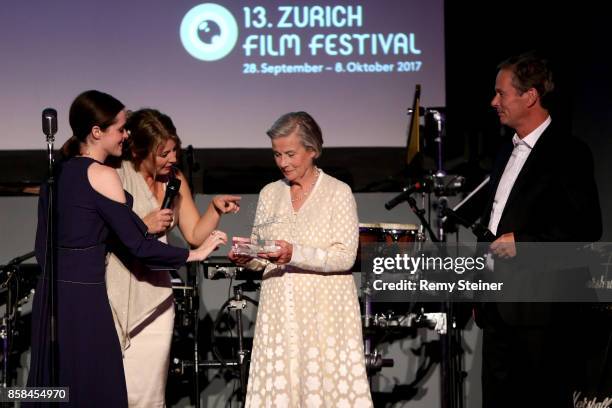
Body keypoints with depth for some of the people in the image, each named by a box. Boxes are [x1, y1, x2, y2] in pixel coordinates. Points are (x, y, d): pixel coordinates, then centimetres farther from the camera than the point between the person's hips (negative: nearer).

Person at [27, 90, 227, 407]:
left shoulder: (57, 172, 12)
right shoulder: (101, 176, -11)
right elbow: (138, 245, -13)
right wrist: (195, 254, -4)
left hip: (50, 293, 8)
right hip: (83, 296, -8)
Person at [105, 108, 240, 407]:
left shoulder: (175, 181, 12)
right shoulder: (115, 177, -8)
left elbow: (195, 235, 12)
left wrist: (216, 208, -3)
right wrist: (143, 225, -16)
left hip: (154, 302, 5)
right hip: (115, 300, -5)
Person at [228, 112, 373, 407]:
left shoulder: (338, 192, -2)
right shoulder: (269, 194, 12)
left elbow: (345, 257, -10)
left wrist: (295, 254, -22)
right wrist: (246, 258, -6)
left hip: (325, 313, -4)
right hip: (279, 312, 4)